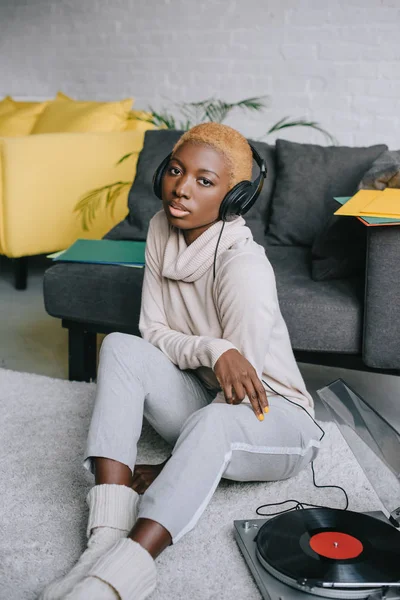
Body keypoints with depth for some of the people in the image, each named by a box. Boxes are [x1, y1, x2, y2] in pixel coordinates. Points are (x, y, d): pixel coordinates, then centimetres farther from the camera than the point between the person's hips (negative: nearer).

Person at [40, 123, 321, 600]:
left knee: (210, 422, -40)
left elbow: (239, 395, -23)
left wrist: (170, 470, -17)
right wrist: (210, 349, -26)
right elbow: (153, 332, -4)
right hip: (200, 401, 6)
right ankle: (107, 540, -33)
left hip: (272, 420, -6)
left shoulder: (244, 266, -26)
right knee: (121, 347, -21)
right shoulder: (162, 229, -5)